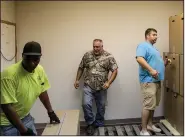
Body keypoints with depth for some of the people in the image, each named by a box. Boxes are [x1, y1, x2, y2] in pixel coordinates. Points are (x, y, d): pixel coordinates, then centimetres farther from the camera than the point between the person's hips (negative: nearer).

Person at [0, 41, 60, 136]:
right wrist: (23, 130, -26)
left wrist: (50, 112, 10)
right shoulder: (9, 74, -28)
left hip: (25, 117, 6)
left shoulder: (40, 70, -7)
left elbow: (42, 91, 9)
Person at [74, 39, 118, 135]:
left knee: (101, 107, 10)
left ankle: (99, 125, 29)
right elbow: (81, 68, 11)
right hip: (88, 86, 0)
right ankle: (90, 124, 6)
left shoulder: (108, 57, -4)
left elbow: (115, 70, -7)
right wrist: (77, 80, 9)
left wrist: (108, 82, -17)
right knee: (86, 104, -14)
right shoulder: (87, 55, 1)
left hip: (101, 87, 0)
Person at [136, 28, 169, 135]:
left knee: (153, 105, 16)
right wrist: (151, 70, -31)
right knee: (148, 105, -10)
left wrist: (164, 63, 9)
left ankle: (150, 125, 29)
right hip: (148, 80, -10)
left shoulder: (153, 48, 22)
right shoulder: (143, 45, -9)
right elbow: (139, 59, -26)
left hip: (157, 80, 10)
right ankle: (144, 130, -3)